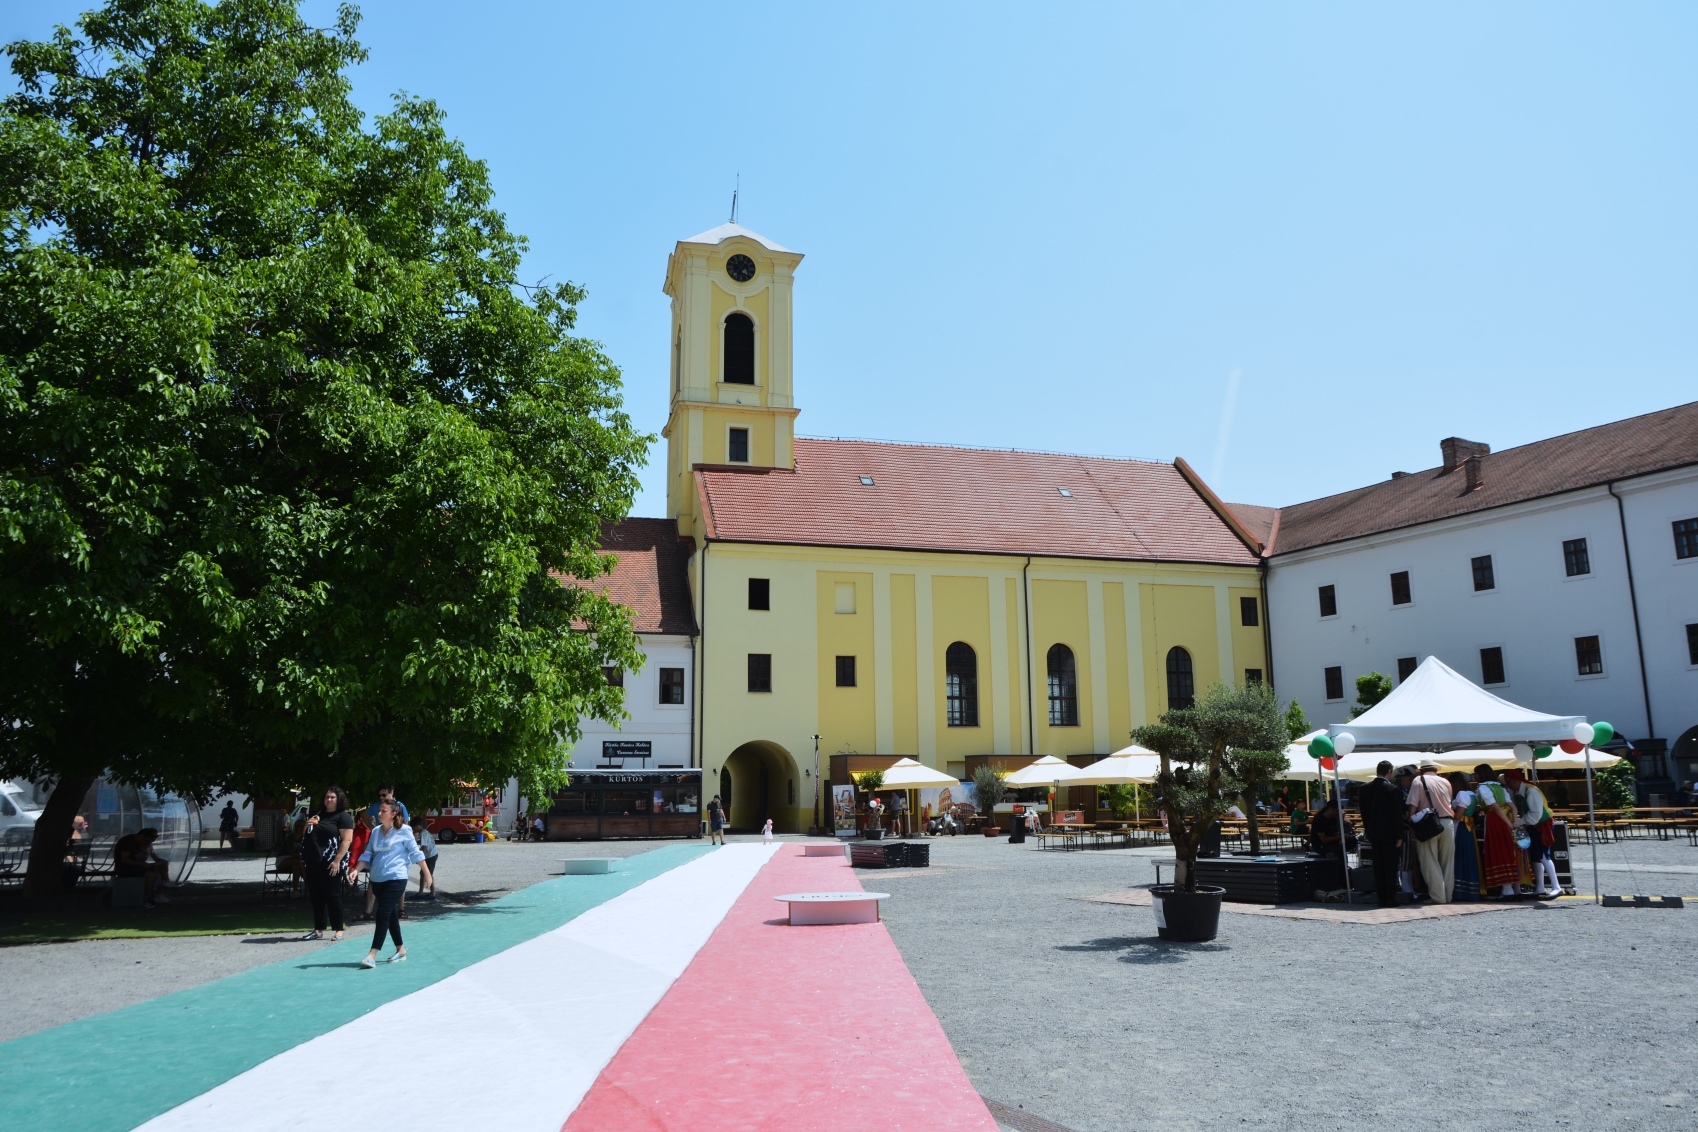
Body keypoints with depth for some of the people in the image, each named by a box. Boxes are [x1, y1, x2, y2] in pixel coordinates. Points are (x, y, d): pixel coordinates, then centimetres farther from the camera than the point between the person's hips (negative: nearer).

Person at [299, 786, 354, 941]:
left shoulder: (343, 816, -4)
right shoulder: (318, 815, 18)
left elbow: (347, 840, -13)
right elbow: (305, 835, 27)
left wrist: (337, 861, -20)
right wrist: (307, 826, 4)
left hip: (330, 863, -7)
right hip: (313, 862, 7)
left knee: (332, 896, -4)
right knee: (316, 897, 9)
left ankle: (339, 930, 4)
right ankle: (318, 930, 17)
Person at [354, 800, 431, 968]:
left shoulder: (403, 831, -6)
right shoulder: (375, 831, 8)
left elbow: (415, 853, -2)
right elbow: (368, 854, 12)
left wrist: (427, 874, 0)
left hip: (396, 879, -6)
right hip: (377, 879, 6)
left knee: (383, 914, -12)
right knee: (391, 915, 13)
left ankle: (372, 955, -13)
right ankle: (401, 950, 26)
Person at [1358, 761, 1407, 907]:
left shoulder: (1365, 789, 3)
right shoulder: (1393, 789, -13)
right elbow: (1397, 814, -13)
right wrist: (1399, 835, -8)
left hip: (1374, 834, 5)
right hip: (1390, 834, -5)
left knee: (1378, 867, 8)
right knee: (1391, 867, 1)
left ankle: (1382, 899, 9)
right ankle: (1390, 899, 1)